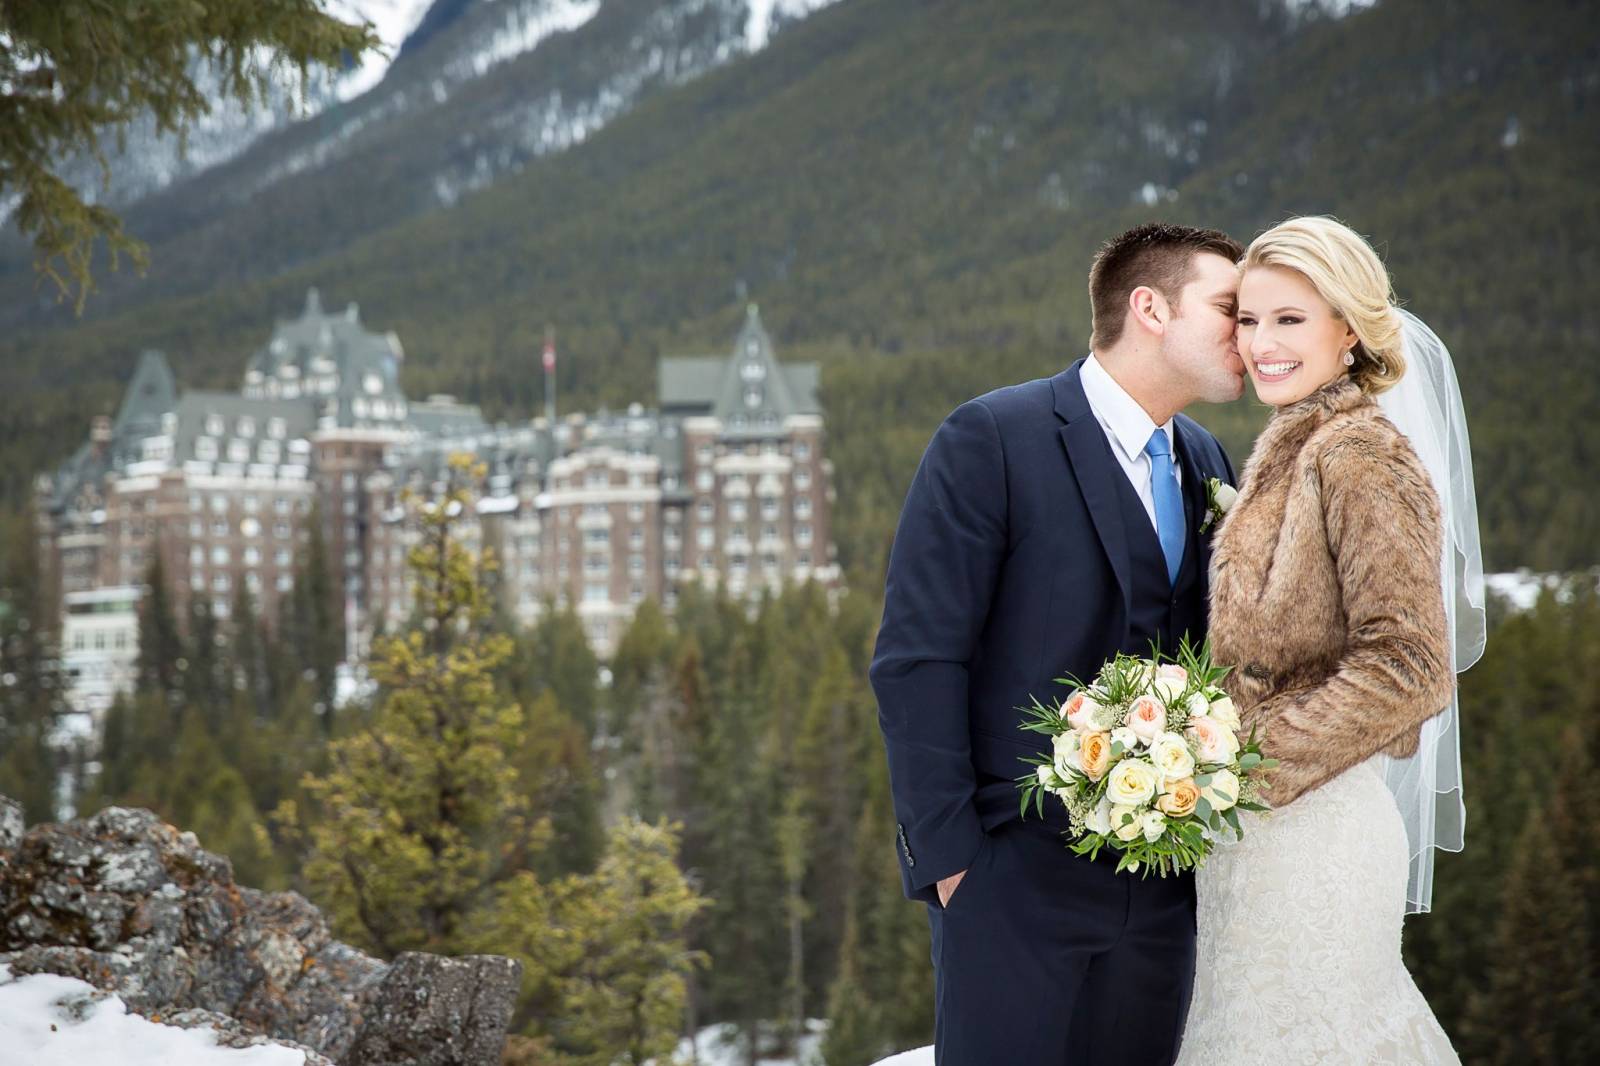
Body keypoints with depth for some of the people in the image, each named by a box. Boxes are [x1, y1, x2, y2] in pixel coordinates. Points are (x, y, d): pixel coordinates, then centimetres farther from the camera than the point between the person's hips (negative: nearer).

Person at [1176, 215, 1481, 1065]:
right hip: (1259, 826, 9)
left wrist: (1254, 763, -19)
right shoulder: (1291, 452, 14)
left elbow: (1405, 665, -19)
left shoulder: (1362, 452, -13)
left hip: (1312, 827, -9)